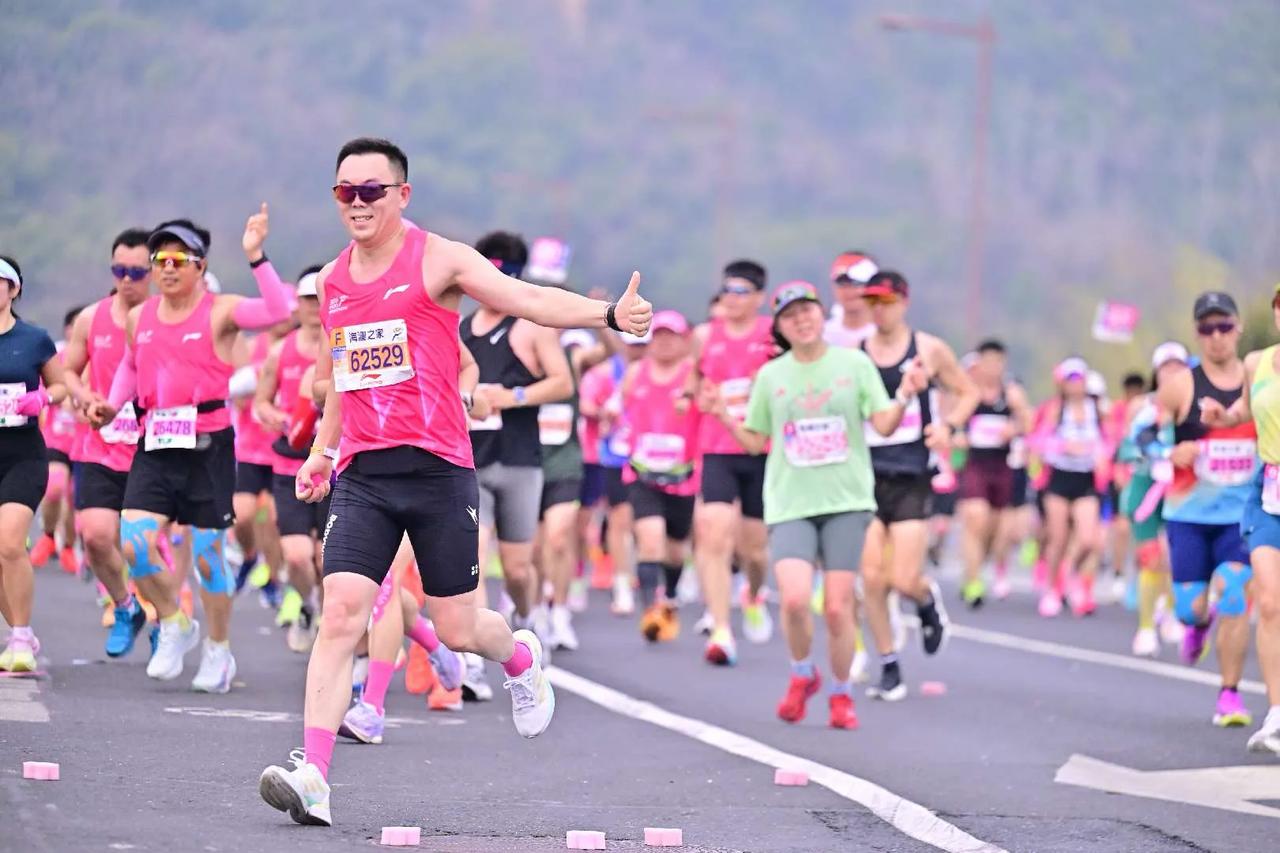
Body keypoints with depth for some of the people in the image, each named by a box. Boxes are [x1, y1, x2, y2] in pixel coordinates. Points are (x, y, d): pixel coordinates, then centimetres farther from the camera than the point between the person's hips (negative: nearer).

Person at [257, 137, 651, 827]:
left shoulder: (438, 259, -3)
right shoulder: (331, 283, 13)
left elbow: (531, 300, -14)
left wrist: (609, 314, -29)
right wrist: (322, 451, 25)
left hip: (438, 467, -4)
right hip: (363, 474, 4)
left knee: (457, 630, 3)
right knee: (340, 614, -12)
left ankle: (519, 657, 40)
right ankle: (312, 777, -17)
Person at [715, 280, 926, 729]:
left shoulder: (855, 364, 4)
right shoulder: (771, 375, 8)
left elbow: (883, 424, 2)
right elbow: (754, 441, 13)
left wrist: (905, 396, -16)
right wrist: (724, 416, -4)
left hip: (845, 502, 0)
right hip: (789, 504, 0)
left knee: (838, 607, -4)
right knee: (794, 598, -18)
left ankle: (841, 694, 18)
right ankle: (802, 675, 10)